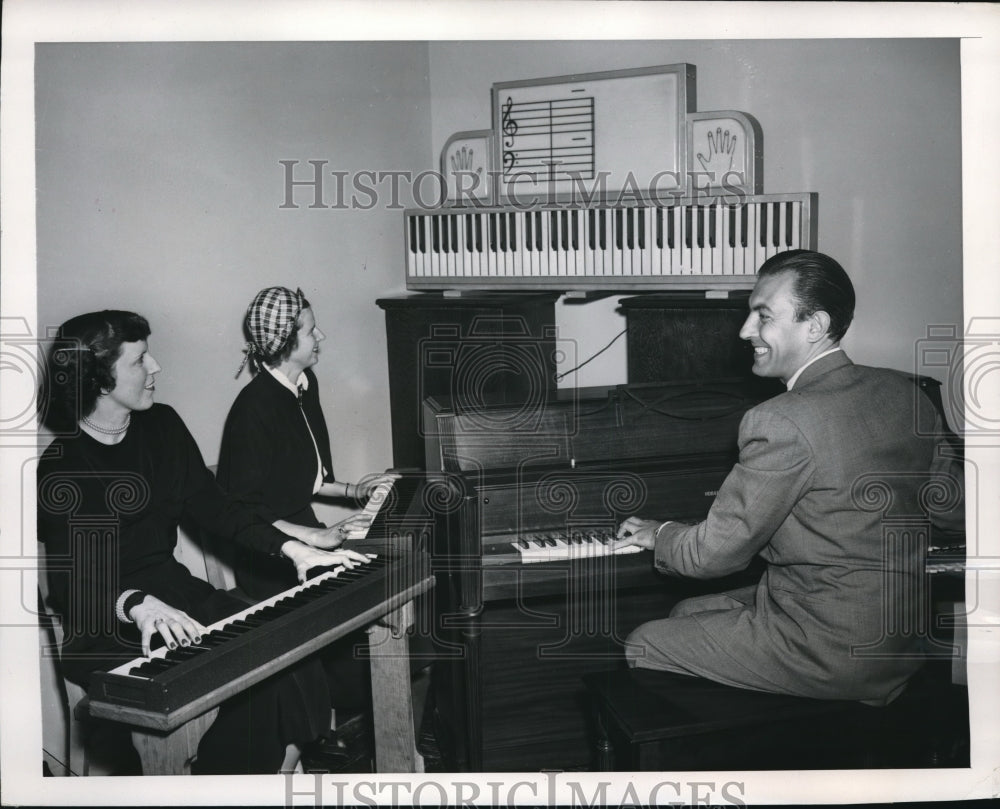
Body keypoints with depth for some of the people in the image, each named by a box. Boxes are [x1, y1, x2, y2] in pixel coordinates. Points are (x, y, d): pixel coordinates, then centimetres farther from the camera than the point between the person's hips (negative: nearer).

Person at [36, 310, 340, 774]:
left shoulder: (161, 427, 5)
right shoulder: (59, 467, -12)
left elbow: (211, 507, 8)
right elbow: (70, 587, -18)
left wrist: (293, 549, -3)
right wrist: (137, 605, -39)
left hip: (175, 594, 6)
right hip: (106, 627, -6)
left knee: (291, 667, -17)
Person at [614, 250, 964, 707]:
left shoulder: (782, 423, -26)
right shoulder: (904, 393, -1)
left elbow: (716, 553, -18)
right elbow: (951, 508, 10)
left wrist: (657, 536, 2)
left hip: (831, 654, -8)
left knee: (641, 647, 5)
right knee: (686, 614, 22)